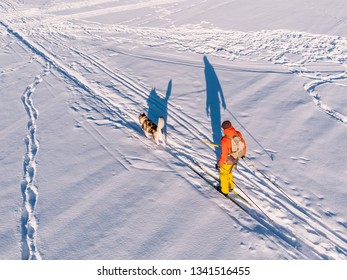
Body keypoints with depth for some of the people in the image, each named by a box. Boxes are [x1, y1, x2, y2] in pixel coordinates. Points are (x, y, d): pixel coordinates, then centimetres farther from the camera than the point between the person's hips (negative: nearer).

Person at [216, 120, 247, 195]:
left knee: (223, 174, 22)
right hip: (236, 159, 6)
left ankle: (224, 191, 42)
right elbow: (243, 144, 0)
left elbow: (224, 156, -29)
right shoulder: (238, 134, -17)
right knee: (229, 172, 33)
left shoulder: (225, 140, -36)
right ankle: (231, 186, 53)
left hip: (227, 161, -6)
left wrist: (219, 164, -12)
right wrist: (243, 153, 19)